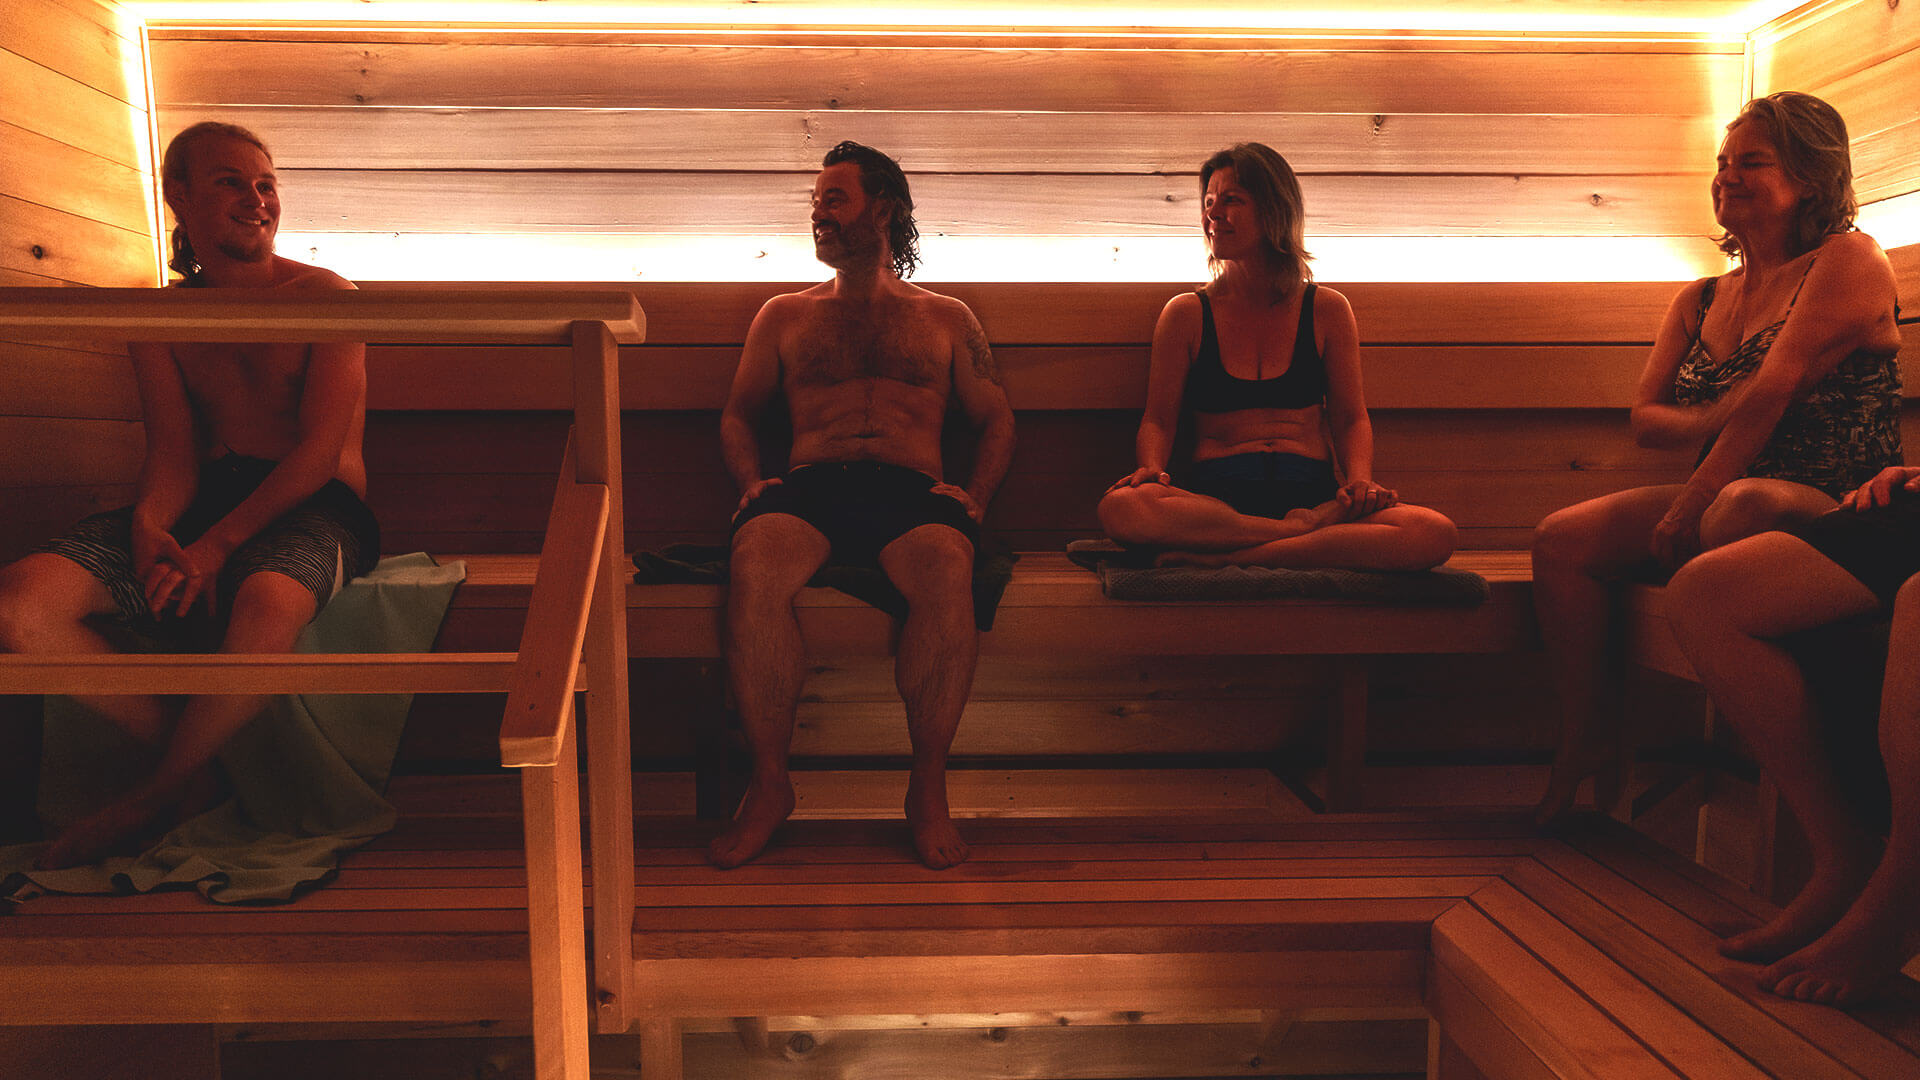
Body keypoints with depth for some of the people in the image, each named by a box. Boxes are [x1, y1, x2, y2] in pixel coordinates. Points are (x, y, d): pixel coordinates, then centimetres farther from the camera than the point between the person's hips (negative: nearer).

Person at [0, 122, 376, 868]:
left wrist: (218, 544, -18)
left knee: (267, 602, -40)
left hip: (311, 506, -4)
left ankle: (158, 796, -14)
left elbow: (320, 450, -7)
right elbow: (173, 454, 8)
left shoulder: (324, 297, 4)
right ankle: (183, 751, -8)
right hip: (203, 499, 4)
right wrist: (149, 527, -17)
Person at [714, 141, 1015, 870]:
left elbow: (996, 420, 21)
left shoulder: (945, 318, 25)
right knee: (756, 568, -35)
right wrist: (752, 482, 5)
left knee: (947, 570, -37)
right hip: (808, 487, 1)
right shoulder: (784, 315, 28)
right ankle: (769, 786, -20)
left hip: (910, 490, -1)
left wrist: (974, 495, 2)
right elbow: (738, 414, 26)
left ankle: (928, 789, -21)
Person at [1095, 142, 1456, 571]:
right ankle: (1304, 532, -25)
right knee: (1121, 507, -36)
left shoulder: (1327, 310, 13)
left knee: (1435, 534, -29)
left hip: (1313, 494, 2)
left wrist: (1360, 480, -7)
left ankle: (1222, 559, -29)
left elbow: (1350, 418, 13)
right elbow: (1158, 420, 9)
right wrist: (1152, 469, -14)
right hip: (1213, 496, -1)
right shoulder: (1186, 314, 11)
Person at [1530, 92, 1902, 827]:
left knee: (1744, 508, -40)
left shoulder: (1849, 260, -2)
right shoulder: (1699, 301, 19)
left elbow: (1773, 392, -13)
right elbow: (1644, 419, 12)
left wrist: (1692, 503, -18)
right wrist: (1712, 421, -11)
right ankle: (1590, 745, -2)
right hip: (1718, 501, 7)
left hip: (1828, 513, -7)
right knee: (1562, 540, -13)